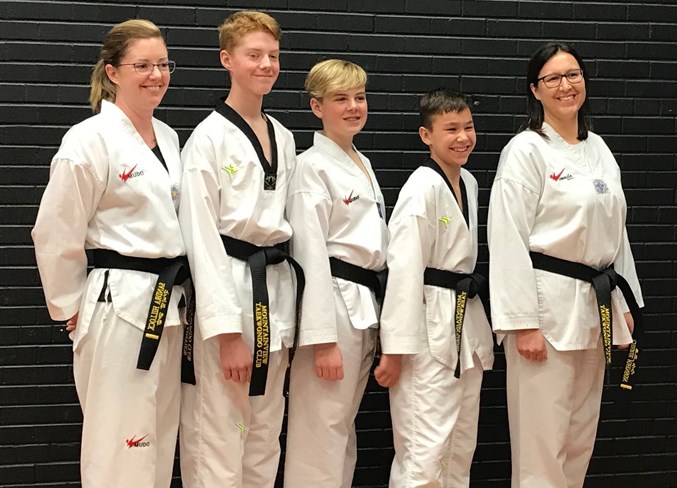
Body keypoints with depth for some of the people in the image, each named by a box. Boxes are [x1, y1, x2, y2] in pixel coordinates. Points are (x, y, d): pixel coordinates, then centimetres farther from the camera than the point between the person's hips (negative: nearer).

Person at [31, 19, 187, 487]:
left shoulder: (168, 137, 10)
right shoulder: (90, 140, -12)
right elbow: (56, 235, -10)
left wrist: (173, 293, 18)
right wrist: (71, 308, -5)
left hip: (168, 304, 7)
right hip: (118, 306, -7)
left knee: (158, 440, 13)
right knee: (119, 446, -4)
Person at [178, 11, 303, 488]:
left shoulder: (283, 138, 12)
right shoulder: (209, 138, -9)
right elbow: (201, 237, -13)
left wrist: (288, 314, 12)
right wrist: (228, 331, -18)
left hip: (276, 289, 7)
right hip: (225, 288, -7)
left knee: (265, 435, 12)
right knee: (217, 436, -5)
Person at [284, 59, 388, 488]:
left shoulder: (363, 165, 16)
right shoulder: (313, 167, -10)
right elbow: (309, 254, -16)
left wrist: (379, 315, 18)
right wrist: (322, 338, -20)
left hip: (367, 307, 9)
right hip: (332, 304, -9)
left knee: (344, 428, 14)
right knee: (320, 436, -7)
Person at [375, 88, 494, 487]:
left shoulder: (469, 183, 10)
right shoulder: (422, 188, -15)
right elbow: (404, 270, -18)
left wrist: (478, 331, 20)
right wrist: (395, 350, -20)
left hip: (466, 322, 9)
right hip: (429, 330, -9)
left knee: (461, 450, 13)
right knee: (425, 454, -10)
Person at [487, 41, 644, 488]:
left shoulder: (599, 150, 12)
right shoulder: (526, 151, -9)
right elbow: (510, 241, -14)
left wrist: (624, 304, 14)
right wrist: (523, 323, -18)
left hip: (594, 305, 7)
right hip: (547, 304, -7)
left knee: (580, 437, 12)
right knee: (542, 438, -5)